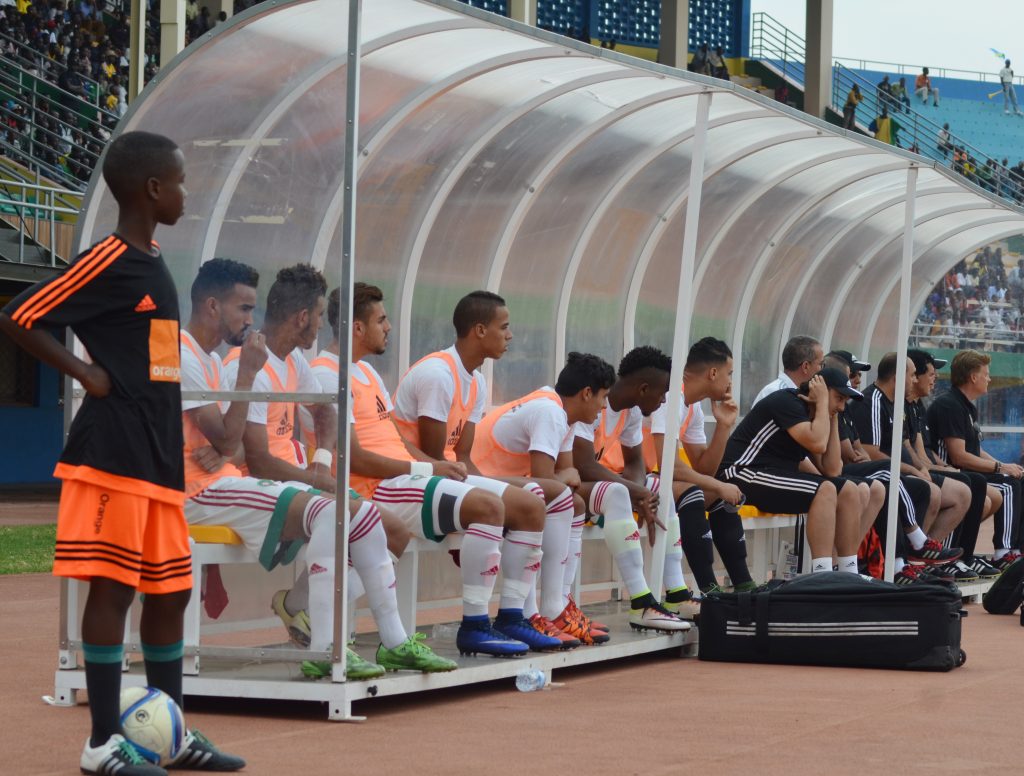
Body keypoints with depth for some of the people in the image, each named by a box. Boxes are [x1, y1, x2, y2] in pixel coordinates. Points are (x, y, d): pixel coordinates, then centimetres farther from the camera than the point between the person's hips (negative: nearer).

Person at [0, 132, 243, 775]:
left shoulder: (154, 267, 16)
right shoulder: (108, 261, -11)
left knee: (170, 589, 12)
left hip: (159, 457, 9)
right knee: (112, 587, -6)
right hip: (114, 454, -9)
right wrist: (86, 374, -11)